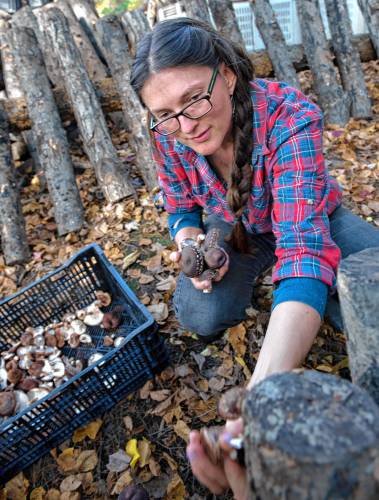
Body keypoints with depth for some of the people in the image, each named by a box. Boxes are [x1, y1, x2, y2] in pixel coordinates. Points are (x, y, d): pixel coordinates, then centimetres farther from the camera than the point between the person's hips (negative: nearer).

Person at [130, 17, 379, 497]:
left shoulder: (290, 117, -35)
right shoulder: (167, 135, -19)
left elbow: (303, 244, -46)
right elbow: (181, 209, -2)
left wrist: (263, 392, -60)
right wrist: (191, 249, -28)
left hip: (312, 220, -2)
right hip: (232, 227, 3)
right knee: (201, 317, -23)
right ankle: (250, 269, 11)